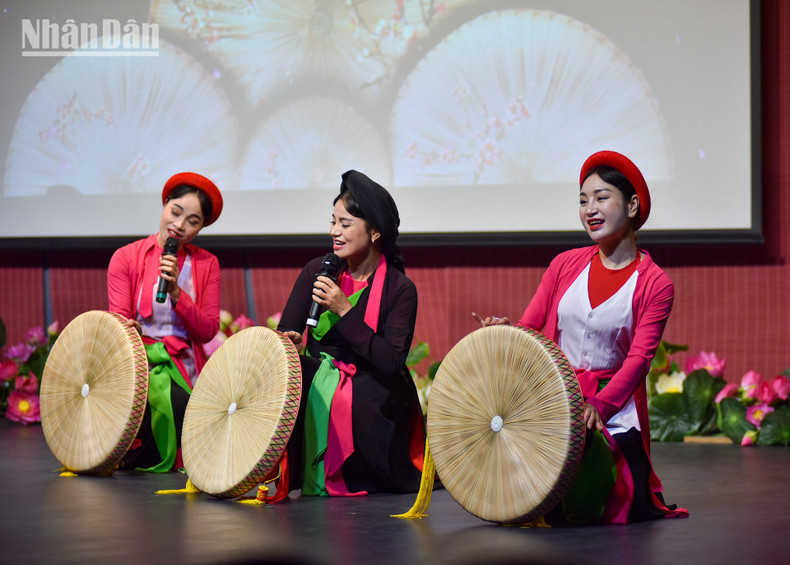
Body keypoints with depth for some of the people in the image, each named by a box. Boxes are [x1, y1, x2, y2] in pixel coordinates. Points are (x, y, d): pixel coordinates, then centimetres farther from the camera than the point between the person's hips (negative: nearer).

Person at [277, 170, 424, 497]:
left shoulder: (399, 289, -7)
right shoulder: (317, 272, 4)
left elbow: (392, 362, -17)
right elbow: (284, 331, 3)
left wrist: (345, 311, -22)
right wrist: (288, 343, -23)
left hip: (369, 393, -3)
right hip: (318, 381, 3)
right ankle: (280, 475, -11)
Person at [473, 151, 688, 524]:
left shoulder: (655, 285, -2)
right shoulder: (566, 265, 8)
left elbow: (639, 358, -12)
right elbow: (528, 329, 8)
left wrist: (600, 404, -28)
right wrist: (504, 330, -17)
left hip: (613, 408, -2)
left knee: (587, 507, -19)